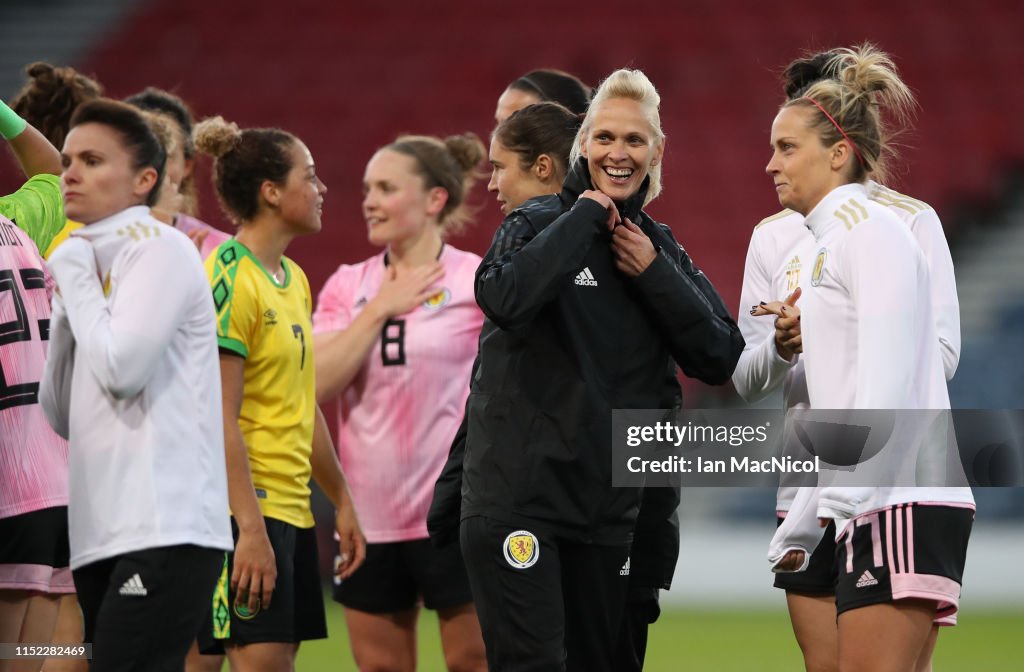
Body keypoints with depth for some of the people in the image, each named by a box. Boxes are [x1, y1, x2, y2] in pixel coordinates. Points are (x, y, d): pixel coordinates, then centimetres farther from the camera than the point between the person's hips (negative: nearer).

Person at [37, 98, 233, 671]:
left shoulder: (159, 247, -3)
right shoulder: (90, 262, 20)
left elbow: (120, 367, -16)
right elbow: (59, 416, 18)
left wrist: (73, 276, -2)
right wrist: (67, 300, 8)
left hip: (163, 530, -9)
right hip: (105, 533, 9)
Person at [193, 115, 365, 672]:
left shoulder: (293, 279, 15)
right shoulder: (229, 279, -13)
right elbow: (220, 418, -18)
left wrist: (341, 501, 22)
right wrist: (250, 528, -23)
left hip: (292, 507, 9)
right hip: (245, 508, -9)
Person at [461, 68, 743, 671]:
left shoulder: (662, 249, 12)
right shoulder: (540, 224, -3)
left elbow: (720, 360, 3)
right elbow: (506, 299, -26)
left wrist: (653, 275, -7)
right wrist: (584, 215, -16)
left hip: (606, 504, 6)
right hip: (518, 495, -6)